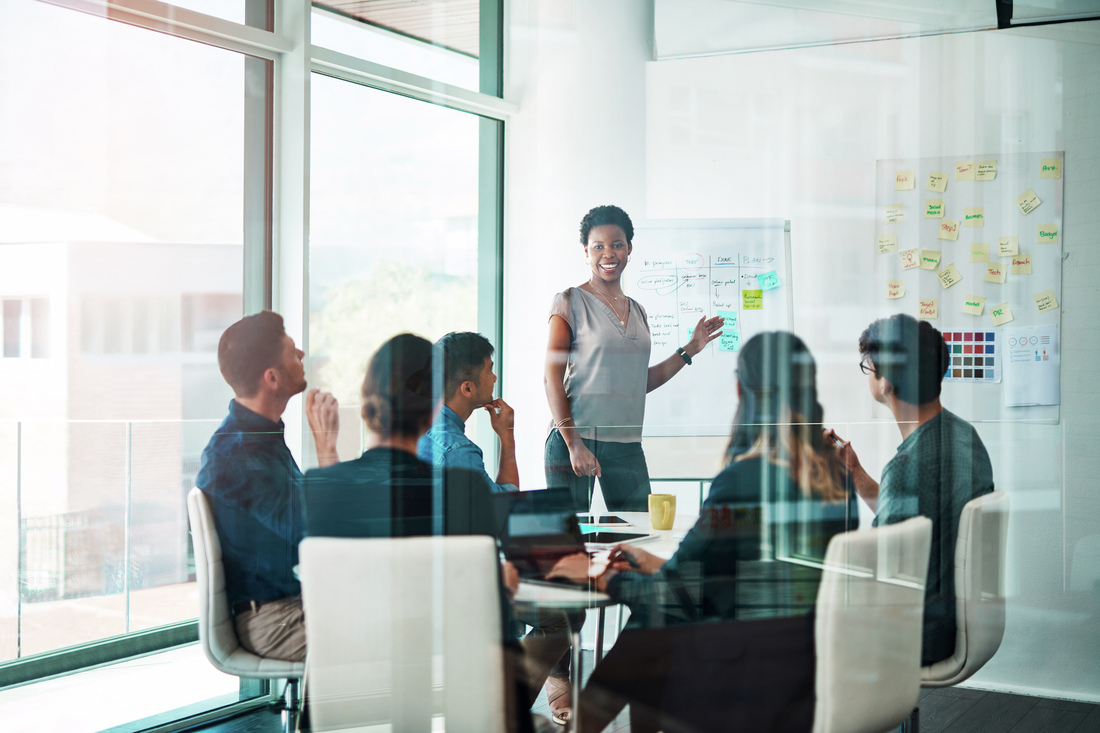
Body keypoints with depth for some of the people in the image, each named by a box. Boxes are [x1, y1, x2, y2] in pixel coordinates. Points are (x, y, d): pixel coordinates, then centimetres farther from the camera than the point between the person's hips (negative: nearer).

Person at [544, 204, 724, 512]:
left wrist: (689, 350, 18)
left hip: (627, 446, 5)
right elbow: (552, 377, -8)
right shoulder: (570, 302, -2)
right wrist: (574, 443, -16)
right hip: (575, 440, -5)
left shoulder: (637, 311, 16)